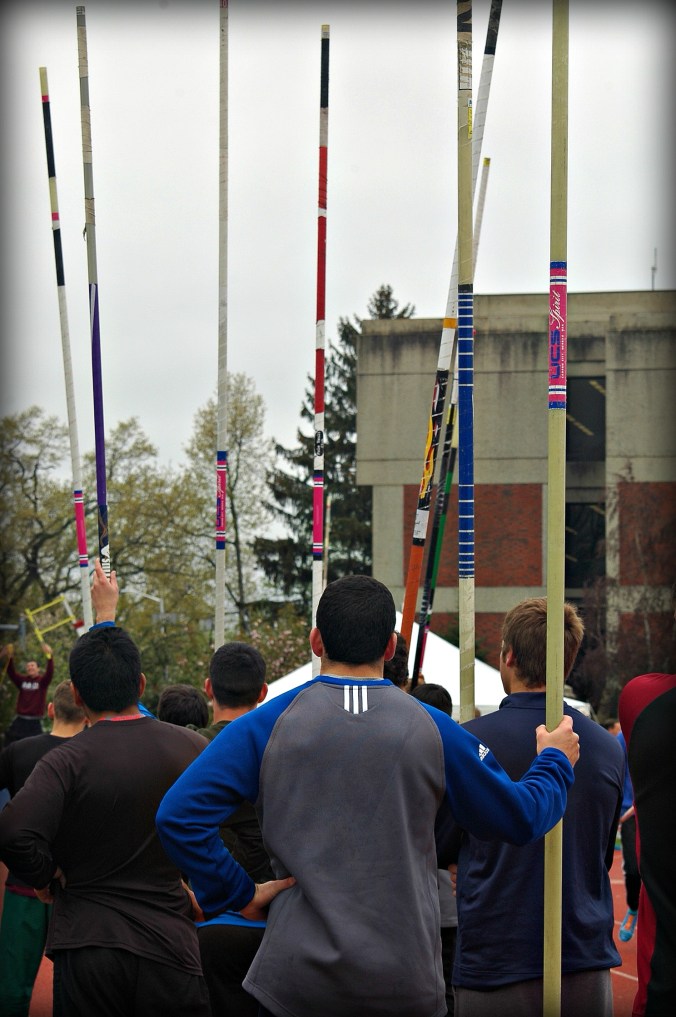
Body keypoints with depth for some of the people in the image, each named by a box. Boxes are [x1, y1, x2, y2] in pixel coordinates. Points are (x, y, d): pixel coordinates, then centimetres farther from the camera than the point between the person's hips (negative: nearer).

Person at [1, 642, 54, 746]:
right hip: (20, 721, 3)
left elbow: (50, 673, -19)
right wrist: (10, 658, -24)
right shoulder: (22, 680, 7)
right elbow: (11, 673, -6)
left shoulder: (42, 681, -1)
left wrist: (49, 656, -36)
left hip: (35, 722, -3)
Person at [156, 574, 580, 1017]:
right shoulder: (432, 729, 0)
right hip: (407, 981, 1)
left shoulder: (267, 724, -3)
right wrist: (555, 762, 30)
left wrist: (238, 893, -2)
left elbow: (179, 815, -12)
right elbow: (519, 818, 11)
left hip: (295, 981, 0)